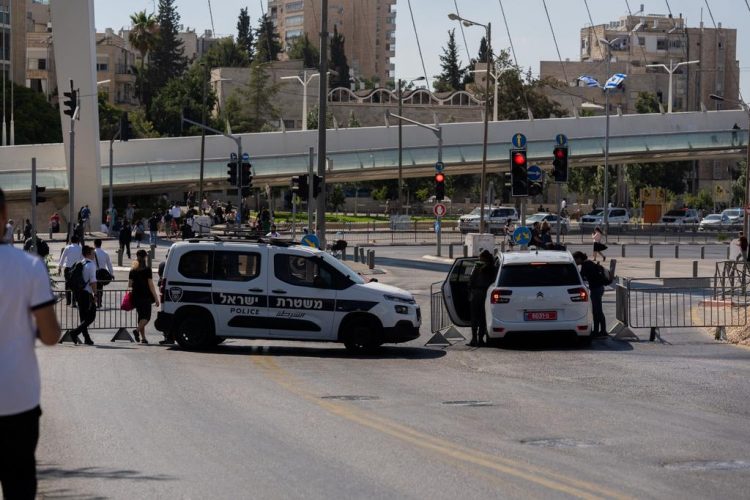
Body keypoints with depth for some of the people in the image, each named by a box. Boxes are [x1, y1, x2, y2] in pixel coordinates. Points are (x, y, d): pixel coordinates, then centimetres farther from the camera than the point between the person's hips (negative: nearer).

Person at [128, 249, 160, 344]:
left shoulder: (133, 270, 7)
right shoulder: (147, 270, -8)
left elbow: (129, 285, 8)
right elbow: (151, 285, -9)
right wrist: (156, 298, -6)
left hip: (136, 296, 5)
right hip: (145, 296, -5)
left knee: (141, 316, 13)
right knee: (146, 316, -2)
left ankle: (143, 337, 11)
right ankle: (137, 330, -26)